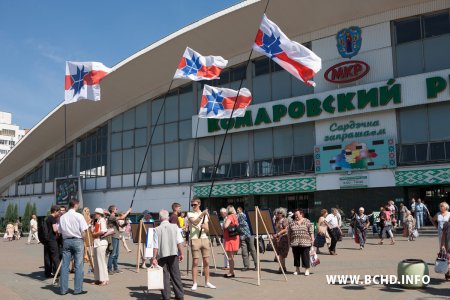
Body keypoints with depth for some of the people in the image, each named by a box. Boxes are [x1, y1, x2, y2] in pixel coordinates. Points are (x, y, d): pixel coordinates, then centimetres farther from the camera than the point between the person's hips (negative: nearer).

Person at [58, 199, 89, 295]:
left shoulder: (62, 217, 7)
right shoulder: (79, 216, -8)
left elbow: (60, 231, 6)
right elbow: (83, 231, -10)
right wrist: (83, 240, 5)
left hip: (66, 241, 5)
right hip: (77, 240, -4)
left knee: (64, 265, 7)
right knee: (78, 265, 1)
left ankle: (63, 289, 11)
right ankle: (78, 289, 3)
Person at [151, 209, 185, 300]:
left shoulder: (157, 229, -6)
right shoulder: (175, 226, -2)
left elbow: (155, 246, -7)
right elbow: (179, 242, -4)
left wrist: (154, 258, -1)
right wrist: (181, 254, 4)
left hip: (162, 255, -1)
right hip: (173, 254, 1)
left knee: (164, 276, 7)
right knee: (176, 274, 11)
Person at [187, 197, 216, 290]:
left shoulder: (205, 215, 13)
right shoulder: (190, 214, 1)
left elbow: (207, 230, 9)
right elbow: (194, 223, -20)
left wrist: (204, 227, -13)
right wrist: (202, 214, -29)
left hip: (204, 239, 4)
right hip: (195, 239, -4)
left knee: (206, 262, 6)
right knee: (195, 262, -2)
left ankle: (207, 282, 16)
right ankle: (194, 283, 5)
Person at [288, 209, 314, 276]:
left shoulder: (307, 222, 2)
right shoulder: (292, 223, 10)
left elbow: (311, 231, 0)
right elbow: (289, 233, 12)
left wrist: (312, 239, -5)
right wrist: (289, 241, 9)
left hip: (305, 243, -3)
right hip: (294, 243, 3)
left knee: (305, 256, -2)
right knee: (296, 256, 9)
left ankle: (307, 270, 9)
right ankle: (297, 269, 21)